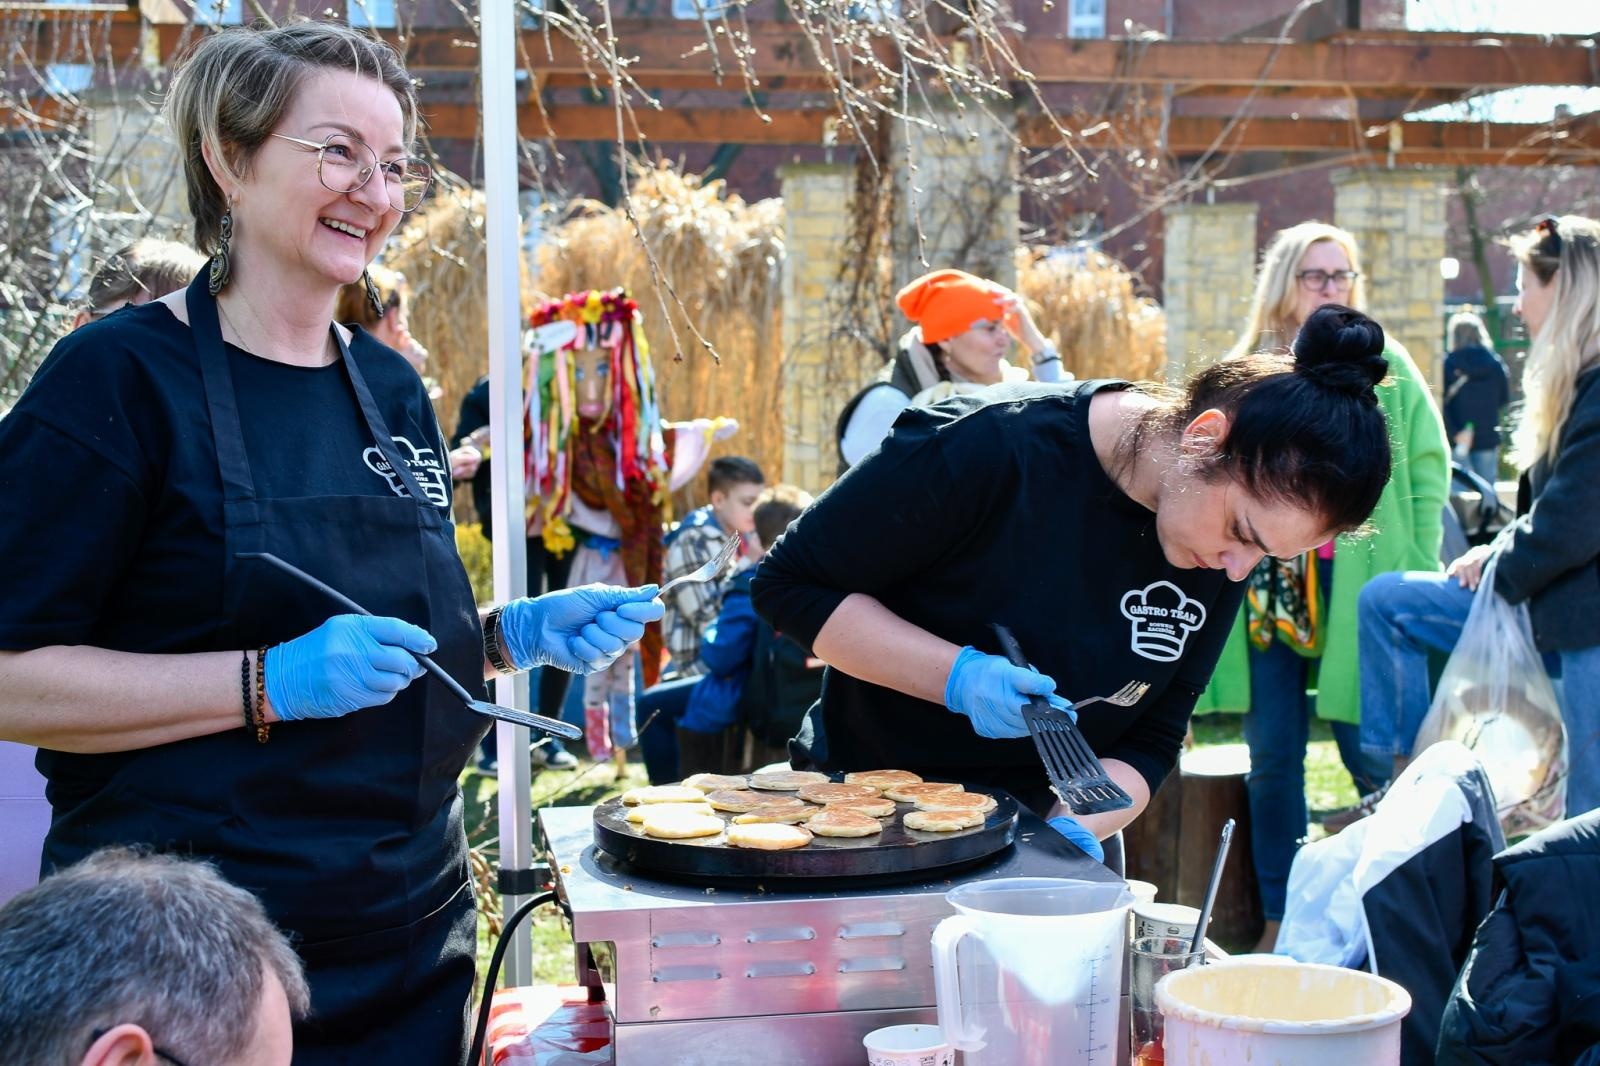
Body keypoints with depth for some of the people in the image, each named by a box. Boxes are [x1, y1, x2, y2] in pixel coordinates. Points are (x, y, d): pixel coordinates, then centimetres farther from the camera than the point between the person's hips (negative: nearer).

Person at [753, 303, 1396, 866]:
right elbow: (790, 584, -19)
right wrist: (958, 677, -30)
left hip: (1045, 829, 4)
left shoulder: (1224, 557, -9)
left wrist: (1077, 827, -23)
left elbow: (1150, 741, -3)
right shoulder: (991, 446, -26)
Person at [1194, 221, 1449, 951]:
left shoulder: (1386, 367, 5)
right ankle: (1279, 919, 17)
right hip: (1267, 590, 3)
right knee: (1272, 759, 7)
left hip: (1357, 588, -2)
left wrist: (1412, 574, -6)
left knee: (1372, 755, -3)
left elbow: (1428, 470, 2)